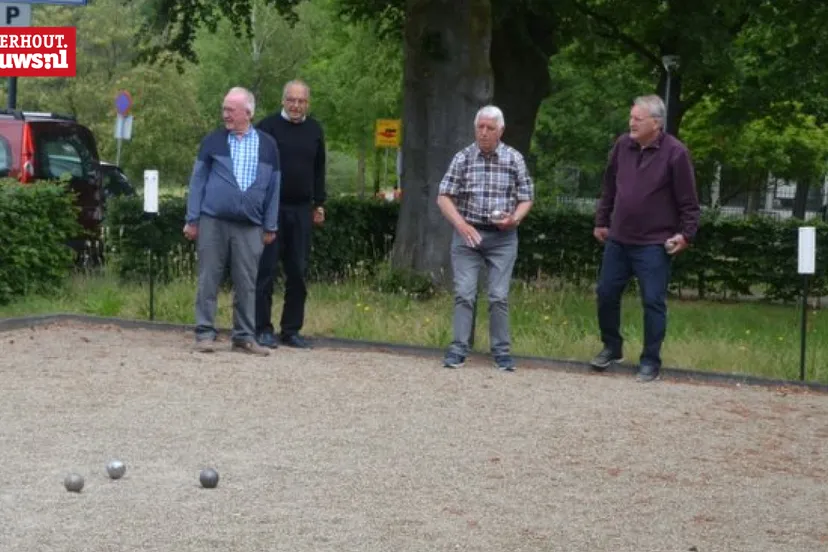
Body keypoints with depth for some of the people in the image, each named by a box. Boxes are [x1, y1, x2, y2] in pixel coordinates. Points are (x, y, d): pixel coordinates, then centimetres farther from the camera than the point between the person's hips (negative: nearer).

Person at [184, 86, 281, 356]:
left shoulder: (267, 145, 8)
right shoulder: (213, 141, 5)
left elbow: (273, 188, 11)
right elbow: (198, 180, 6)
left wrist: (270, 227, 8)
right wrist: (192, 219, 0)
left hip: (249, 226, 1)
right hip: (213, 221, -1)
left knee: (246, 283, 3)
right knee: (209, 279, 1)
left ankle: (244, 336, 10)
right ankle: (205, 333, 7)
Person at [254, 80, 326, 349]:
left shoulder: (314, 130, 12)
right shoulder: (268, 126, -2)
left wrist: (319, 203, 14)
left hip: (302, 210, 4)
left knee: (298, 272, 5)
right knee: (266, 269, -2)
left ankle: (292, 329, 12)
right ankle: (263, 329, 4)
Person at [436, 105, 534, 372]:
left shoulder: (514, 159, 3)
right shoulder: (463, 158, 0)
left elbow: (526, 199, 7)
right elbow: (444, 197, -1)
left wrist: (514, 218, -13)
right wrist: (462, 225, -15)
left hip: (503, 237, 0)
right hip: (467, 234, 0)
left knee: (499, 296, -1)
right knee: (464, 293, -4)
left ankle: (502, 352, 7)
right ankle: (458, 349, 0)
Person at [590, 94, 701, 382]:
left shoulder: (675, 153, -12)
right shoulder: (622, 145, 3)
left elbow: (688, 201, -8)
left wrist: (685, 234, -12)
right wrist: (601, 221, 17)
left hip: (653, 244, -5)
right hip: (618, 240, 5)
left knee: (653, 302, -1)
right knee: (606, 294, 11)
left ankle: (650, 362, 9)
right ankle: (612, 347, 30)